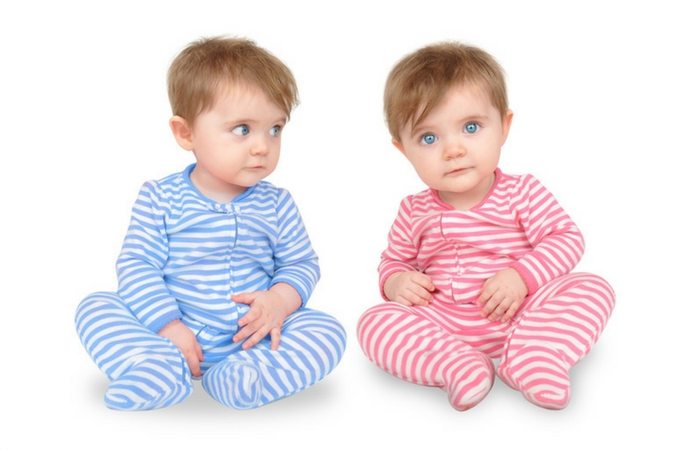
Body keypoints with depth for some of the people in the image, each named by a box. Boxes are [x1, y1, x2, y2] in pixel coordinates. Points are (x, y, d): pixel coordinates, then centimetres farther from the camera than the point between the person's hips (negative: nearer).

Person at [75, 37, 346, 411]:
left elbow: (302, 264, 7)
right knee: (95, 307, -18)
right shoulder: (160, 198, -3)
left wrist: (280, 300, -15)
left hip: (251, 338, 1)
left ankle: (236, 377, -33)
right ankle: (162, 368, -34)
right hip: (176, 335, -1)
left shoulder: (276, 204, 2)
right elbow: (136, 265, -7)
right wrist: (167, 326, -19)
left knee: (327, 331, -20)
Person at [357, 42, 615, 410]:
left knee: (593, 288, -21)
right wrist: (396, 281, -8)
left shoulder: (522, 193, -4)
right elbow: (395, 259, 16)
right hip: (443, 323, 1)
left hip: (519, 313, -1)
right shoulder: (415, 213, 3)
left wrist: (522, 276, -22)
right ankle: (457, 366, -34)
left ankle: (531, 358, -34)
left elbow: (566, 239, -7)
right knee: (374, 322, -21)